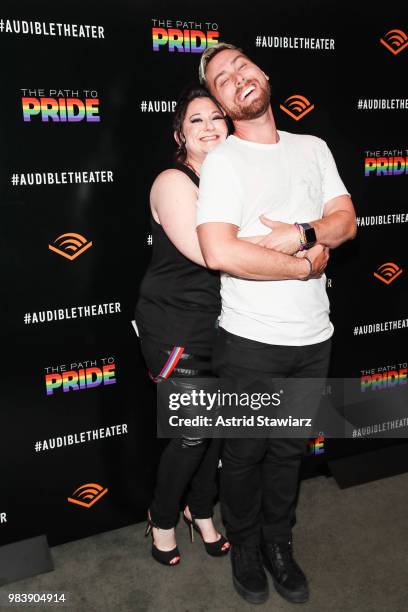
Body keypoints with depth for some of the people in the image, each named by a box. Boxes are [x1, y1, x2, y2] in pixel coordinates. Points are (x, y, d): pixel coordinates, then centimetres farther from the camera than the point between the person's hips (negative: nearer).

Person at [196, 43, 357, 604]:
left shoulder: (313, 148, 10)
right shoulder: (223, 161, -9)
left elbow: (346, 220, 4)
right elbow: (220, 252, -23)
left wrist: (300, 234, -17)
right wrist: (307, 265, -15)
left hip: (313, 336, 5)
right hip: (252, 341, -4)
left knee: (290, 450, 19)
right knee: (247, 452, 13)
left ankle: (279, 543, 41)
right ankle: (244, 547, 37)